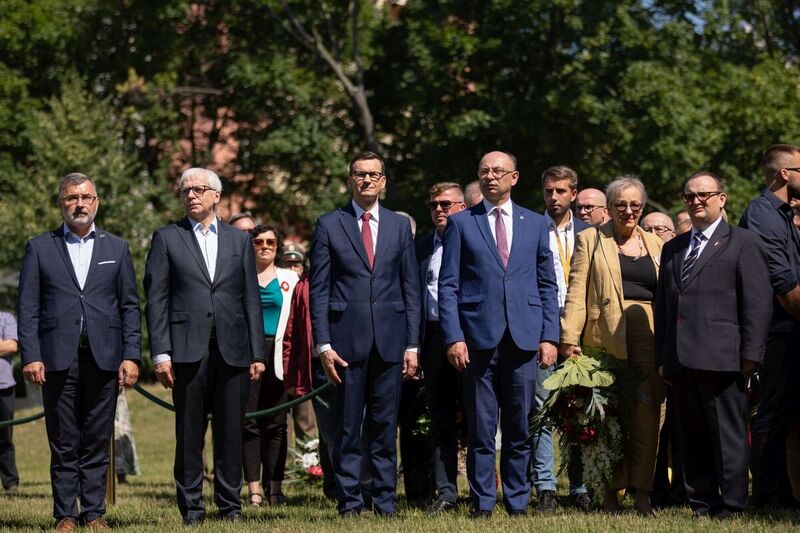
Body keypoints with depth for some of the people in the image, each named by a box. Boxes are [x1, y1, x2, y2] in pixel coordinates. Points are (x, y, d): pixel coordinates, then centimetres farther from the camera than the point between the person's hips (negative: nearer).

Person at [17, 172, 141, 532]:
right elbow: (28, 308, 4)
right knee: (63, 445, 2)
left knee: (97, 444, 3)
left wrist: (131, 355, 0)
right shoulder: (39, 247, 9)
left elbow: (130, 306, 10)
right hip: (58, 359, -1)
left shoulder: (116, 248, 13)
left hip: (104, 359, 1)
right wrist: (30, 356, -6)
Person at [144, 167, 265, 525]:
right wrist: (160, 353, -6)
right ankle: (191, 507, 5)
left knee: (230, 431, 4)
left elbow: (251, 300, 12)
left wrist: (257, 353, 5)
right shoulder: (167, 238, 7)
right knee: (189, 432, 0)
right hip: (188, 348, -2)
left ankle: (230, 505, 11)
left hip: (233, 349, 2)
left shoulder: (239, 240, 14)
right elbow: (156, 300, 2)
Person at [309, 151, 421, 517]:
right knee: (347, 428, 1)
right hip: (346, 338, -2)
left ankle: (386, 502, 10)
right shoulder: (329, 225, 4)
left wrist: (412, 344, 3)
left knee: (385, 428, 5)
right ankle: (349, 502, 6)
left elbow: (411, 289, 10)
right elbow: (318, 290, 2)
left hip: (390, 340, 2)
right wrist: (323, 344, -6)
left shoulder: (400, 225, 10)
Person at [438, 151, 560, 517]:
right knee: (480, 429, 1)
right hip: (478, 336, -1)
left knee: (519, 428, 4)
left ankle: (517, 501, 11)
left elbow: (547, 285, 12)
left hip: (524, 337, 2)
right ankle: (483, 503, 7)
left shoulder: (535, 223, 12)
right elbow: (448, 286, 2)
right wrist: (453, 337, -8)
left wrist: (549, 336, 2)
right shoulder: (460, 223, 6)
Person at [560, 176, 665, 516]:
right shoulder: (590, 240, 10)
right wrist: (569, 337, -8)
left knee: (647, 414, -4)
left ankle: (642, 491, -1)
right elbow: (577, 292, 2)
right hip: (608, 335, -2)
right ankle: (611, 492, 6)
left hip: (650, 335, 2)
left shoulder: (655, 245, 19)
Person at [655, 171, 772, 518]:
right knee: (692, 438, 7)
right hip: (680, 360, 6)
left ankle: (731, 507, -1)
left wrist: (751, 355, -10)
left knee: (728, 435, -4)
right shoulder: (673, 248, 21)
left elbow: (758, 303, -3)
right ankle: (701, 505, 12)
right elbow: (662, 305, 21)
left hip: (721, 358, -6)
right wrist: (662, 357, 13)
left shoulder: (743, 243, 3)